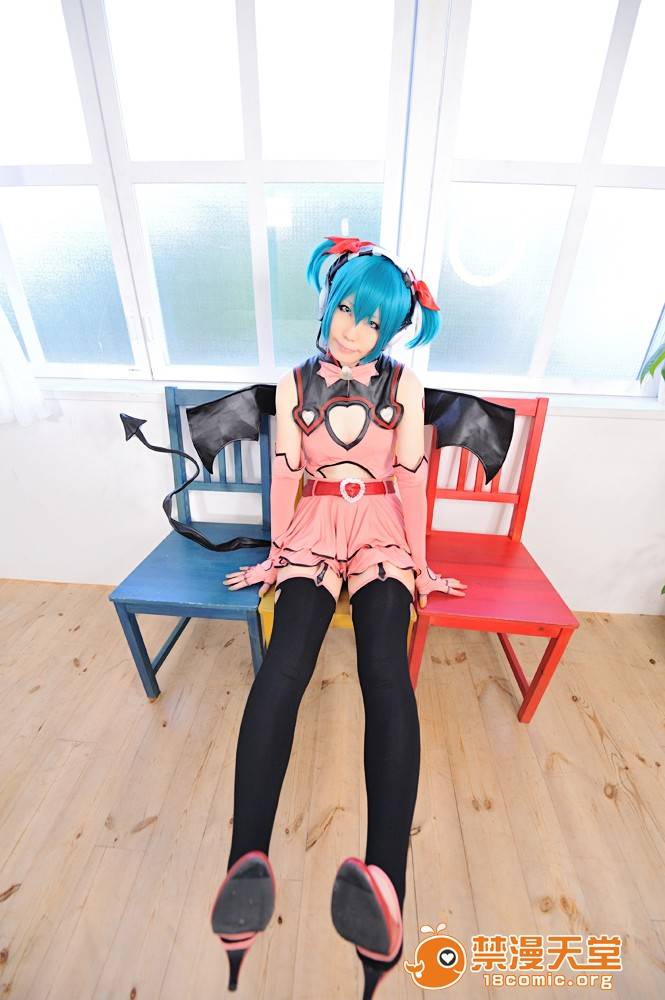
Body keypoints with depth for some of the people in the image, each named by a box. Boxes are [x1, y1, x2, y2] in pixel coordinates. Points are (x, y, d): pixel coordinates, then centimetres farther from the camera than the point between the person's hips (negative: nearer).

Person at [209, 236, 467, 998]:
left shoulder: (403, 384, 8)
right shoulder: (296, 383, 11)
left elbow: (411, 476, 4)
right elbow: (285, 472, 7)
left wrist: (419, 561, 3)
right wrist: (276, 552, 6)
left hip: (381, 531, 0)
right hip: (314, 530, 1)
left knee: (385, 666, -28)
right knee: (283, 664, -27)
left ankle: (385, 883, -32)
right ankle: (246, 864, -29)